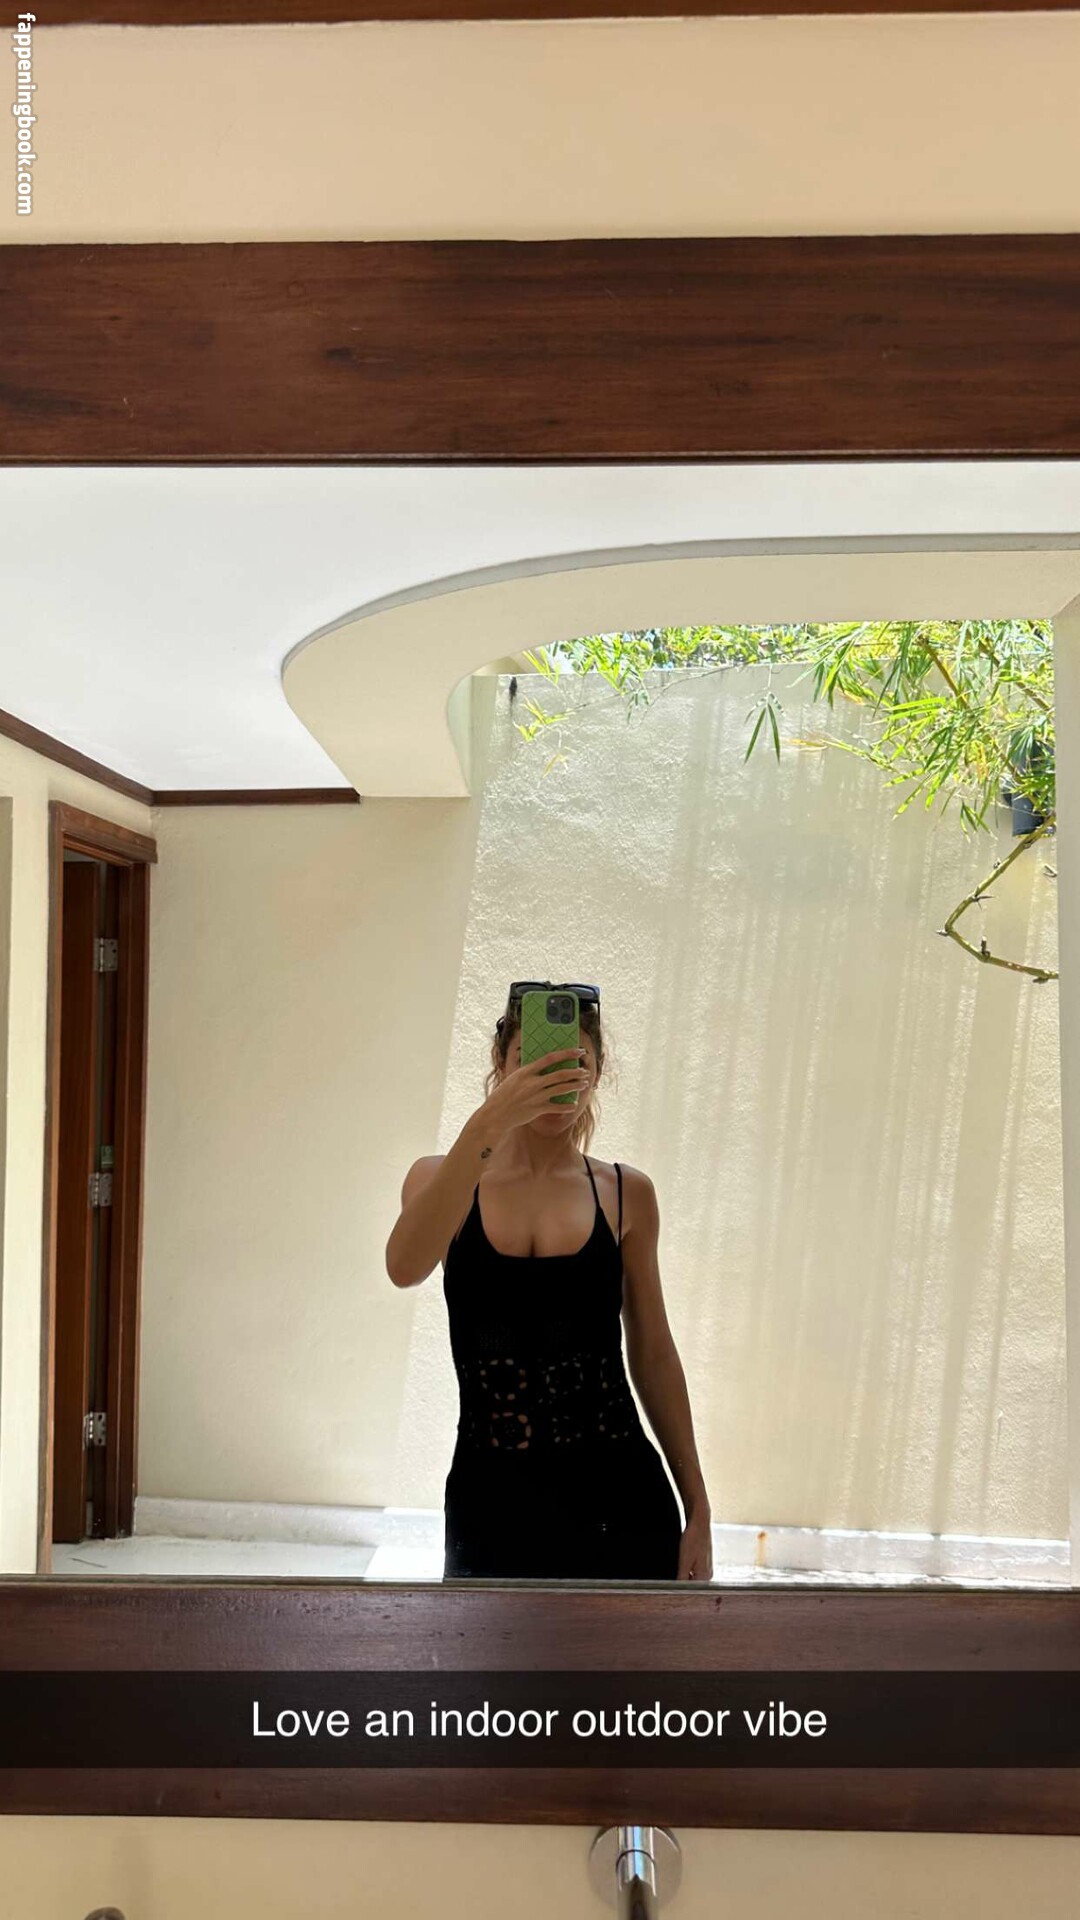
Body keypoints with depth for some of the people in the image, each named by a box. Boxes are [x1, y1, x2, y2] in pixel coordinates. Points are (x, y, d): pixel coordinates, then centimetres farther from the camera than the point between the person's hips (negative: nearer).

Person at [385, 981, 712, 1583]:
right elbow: (405, 1267, -22)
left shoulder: (627, 1193, 3)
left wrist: (697, 1506, 8)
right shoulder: (442, 1177, 0)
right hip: (490, 1497, 0)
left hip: (617, 1496, 1)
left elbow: (653, 1355, 8)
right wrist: (487, 1126, -32)